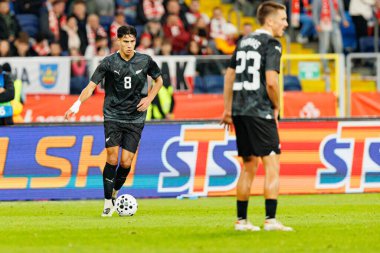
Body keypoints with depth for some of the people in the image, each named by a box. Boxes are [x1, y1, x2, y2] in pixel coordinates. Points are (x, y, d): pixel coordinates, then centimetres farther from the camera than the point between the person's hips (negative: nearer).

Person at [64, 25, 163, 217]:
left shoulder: (145, 61, 0)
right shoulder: (109, 63, -6)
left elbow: (159, 80, 16)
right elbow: (91, 86, -9)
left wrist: (149, 99, 0)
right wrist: (78, 103, -25)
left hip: (135, 119, 1)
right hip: (113, 116, -1)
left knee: (126, 162, -7)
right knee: (112, 159, -13)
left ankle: (115, 194, 20)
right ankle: (108, 203, -3)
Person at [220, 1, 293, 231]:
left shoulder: (245, 42, 16)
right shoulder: (271, 44, -8)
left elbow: (229, 75, 21)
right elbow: (271, 81, -18)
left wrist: (228, 109, 26)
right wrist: (276, 107, -2)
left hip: (239, 109, 8)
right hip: (259, 111, -8)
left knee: (249, 166, 15)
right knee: (272, 165, -6)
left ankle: (241, 220, 16)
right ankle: (271, 220, -12)